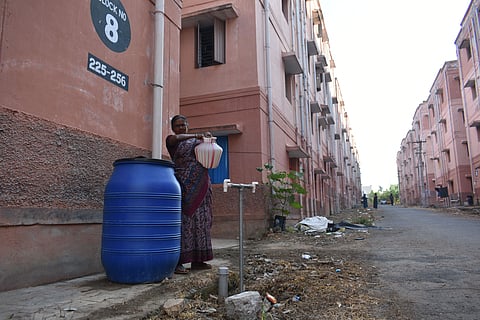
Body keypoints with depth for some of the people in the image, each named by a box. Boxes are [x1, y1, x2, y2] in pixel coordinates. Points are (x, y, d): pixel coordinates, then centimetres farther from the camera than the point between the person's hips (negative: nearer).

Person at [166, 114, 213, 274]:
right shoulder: (172, 140, 5)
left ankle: (197, 261, 12)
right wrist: (196, 135, -22)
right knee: (183, 221, -9)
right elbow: (175, 138, -18)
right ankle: (177, 261, -5)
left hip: (200, 187, 6)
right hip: (183, 185, -6)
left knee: (200, 222, 5)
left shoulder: (196, 141, 20)